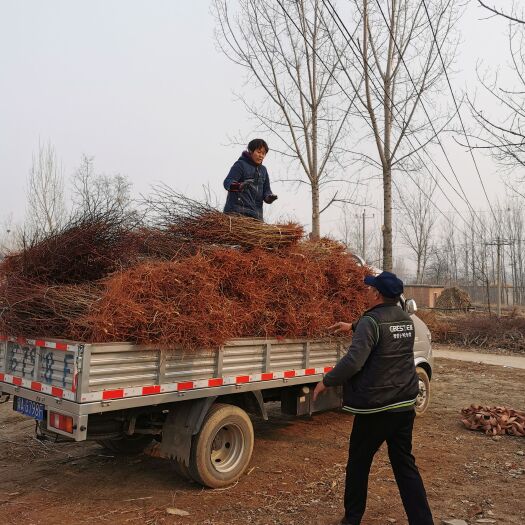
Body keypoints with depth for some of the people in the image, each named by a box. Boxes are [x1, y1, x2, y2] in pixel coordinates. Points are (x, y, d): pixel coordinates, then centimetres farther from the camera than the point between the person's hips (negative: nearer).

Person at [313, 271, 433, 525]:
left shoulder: (371, 321, -18)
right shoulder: (406, 320, 6)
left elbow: (353, 361, -26)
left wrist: (326, 381, -13)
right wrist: (353, 327, 36)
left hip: (375, 408, -6)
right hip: (405, 405, 7)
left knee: (358, 464, 12)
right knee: (405, 464, 14)